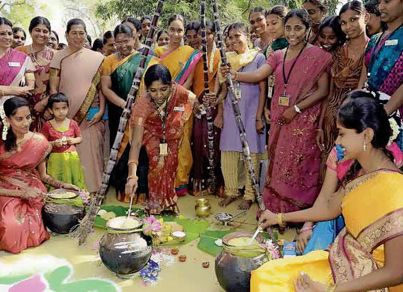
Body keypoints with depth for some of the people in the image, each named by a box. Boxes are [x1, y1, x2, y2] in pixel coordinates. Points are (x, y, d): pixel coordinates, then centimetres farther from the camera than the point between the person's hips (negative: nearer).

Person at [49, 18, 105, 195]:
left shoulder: (96, 58, 5)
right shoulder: (59, 57, 4)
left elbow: (101, 87, 6)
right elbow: (53, 88, 2)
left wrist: (101, 110, -3)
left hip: (91, 114, 0)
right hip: (67, 114, 0)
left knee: (90, 152, -3)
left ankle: (92, 189, 7)